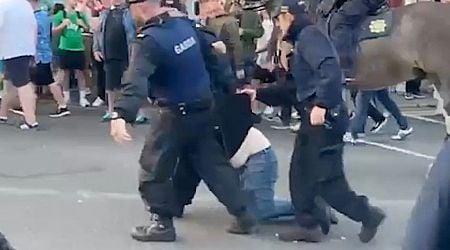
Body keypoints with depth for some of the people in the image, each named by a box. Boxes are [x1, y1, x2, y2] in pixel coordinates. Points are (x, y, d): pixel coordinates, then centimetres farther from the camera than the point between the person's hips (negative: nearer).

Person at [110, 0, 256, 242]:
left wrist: (121, 114, -47)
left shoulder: (149, 40, -21)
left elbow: (136, 80, -37)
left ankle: (163, 223, 11)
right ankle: (242, 215, 17)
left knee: (153, 167, 6)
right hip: (204, 108, 8)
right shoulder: (185, 22, 3)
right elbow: (209, 55, 16)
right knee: (214, 162, 16)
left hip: (177, 113, -8)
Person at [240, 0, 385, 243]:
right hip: (313, 116, 10)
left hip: (326, 116, -10)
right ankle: (308, 225, 20)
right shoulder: (302, 39, 19)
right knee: (300, 173, 12)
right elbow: (295, 86, 22)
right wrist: (258, 93, 24)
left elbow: (330, 68, -27)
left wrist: (322, 104, -31)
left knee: (325, 179, -5)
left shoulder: (309, 35, -11)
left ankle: (368, 215, 10)